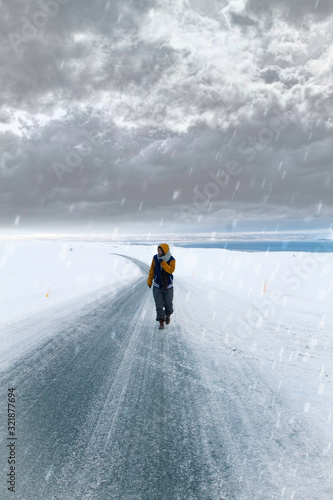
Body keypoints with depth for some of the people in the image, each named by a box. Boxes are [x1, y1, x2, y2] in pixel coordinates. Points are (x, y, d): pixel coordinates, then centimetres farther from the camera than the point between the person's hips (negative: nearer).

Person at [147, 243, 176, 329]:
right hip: (157, 285, 1)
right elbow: (152, 270, 4)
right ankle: (161, 322, 0)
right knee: (159, 304, -5)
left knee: (168, 303, 9)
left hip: (168, 286, 0)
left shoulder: (171, 260, -9)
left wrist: (163, 262, -30)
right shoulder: (155, 258, -5)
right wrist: (149, 281, 6)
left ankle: (168, 315, 39)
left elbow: (171, 270, -24)